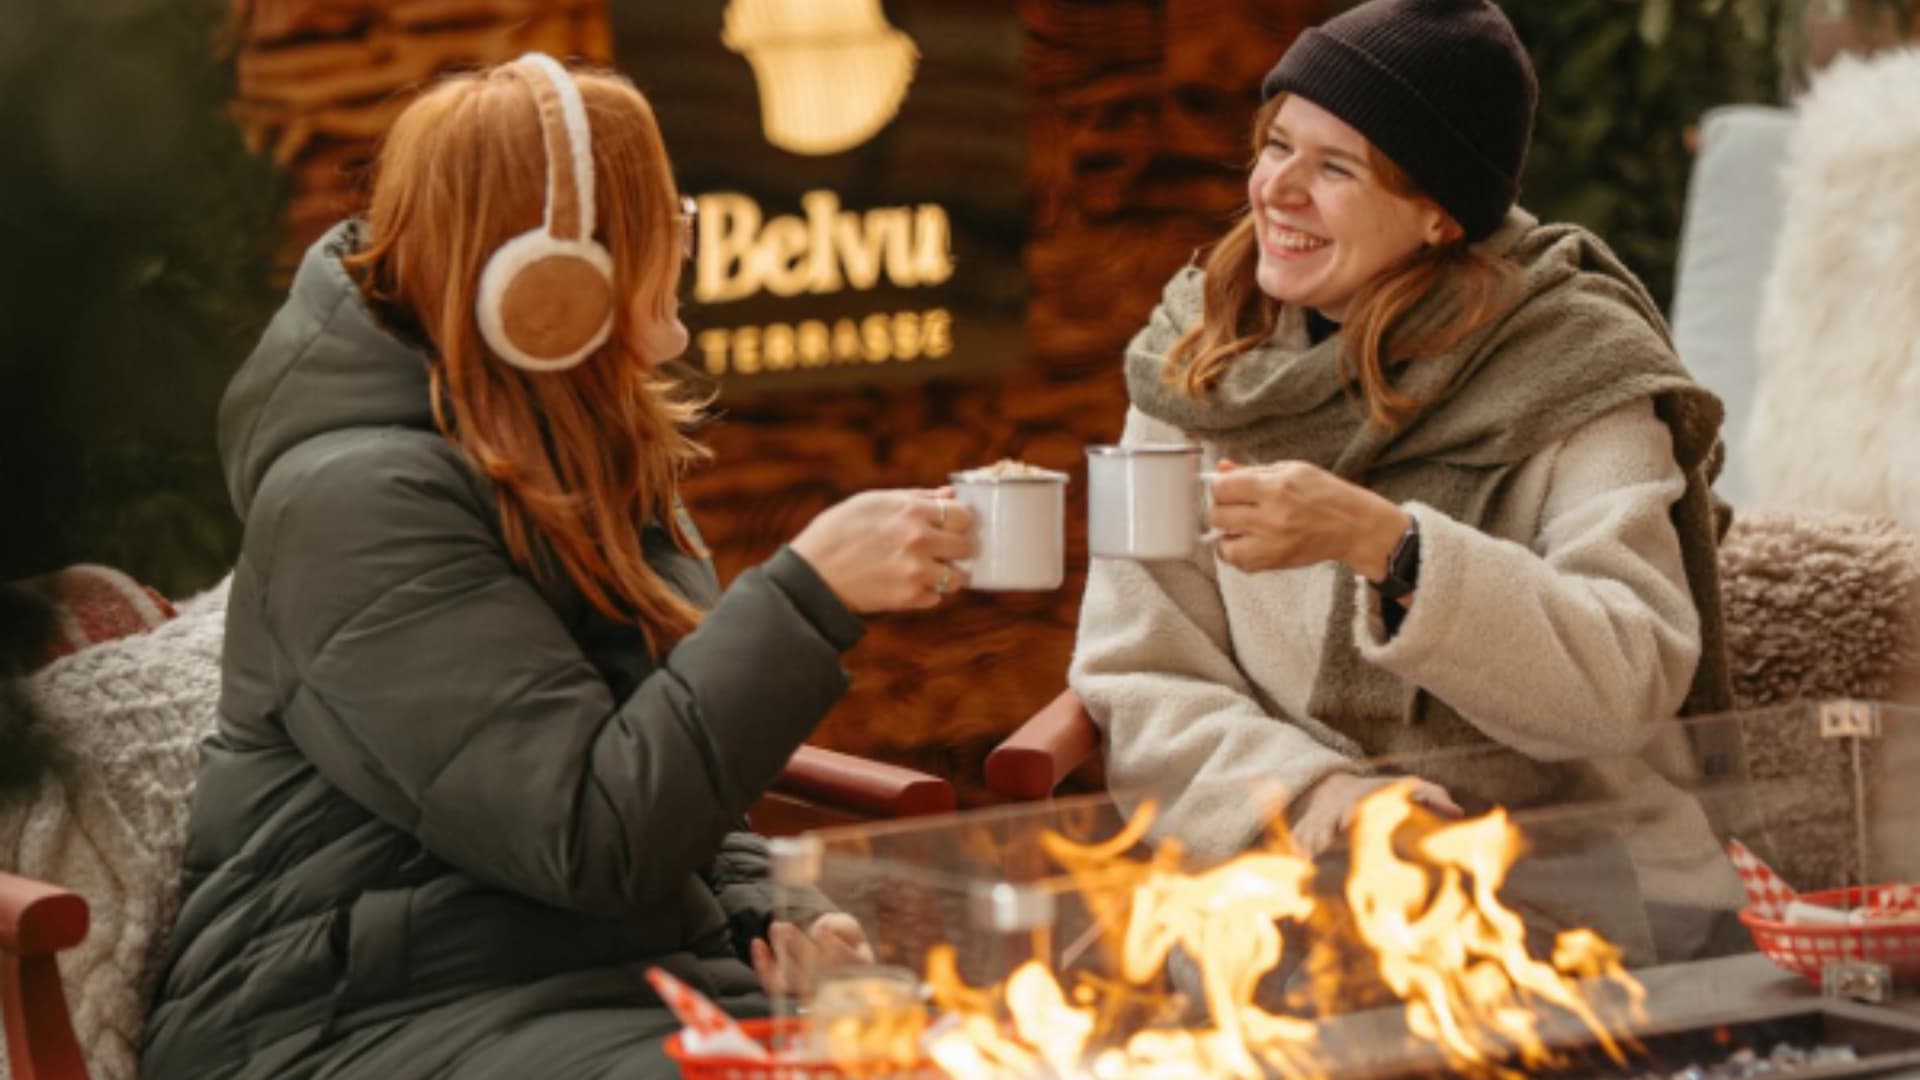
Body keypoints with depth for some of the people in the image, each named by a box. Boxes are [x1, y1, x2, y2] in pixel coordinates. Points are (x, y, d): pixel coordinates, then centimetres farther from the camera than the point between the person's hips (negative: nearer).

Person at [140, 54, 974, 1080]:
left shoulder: (597, 463, 12)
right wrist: (811, 590, -23)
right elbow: (599, 835, -22)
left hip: (627, 982, 8)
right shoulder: (359, 501, -15)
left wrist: (756, 922, 2)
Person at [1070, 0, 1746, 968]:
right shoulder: (1194, 365, 6)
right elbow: (1140, 687, 1)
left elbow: (1632, 679, -16)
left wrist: (1379, 542, -27)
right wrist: (1305, 787, -19)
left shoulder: (1579, 373, -3)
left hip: (1583, 886, -2)